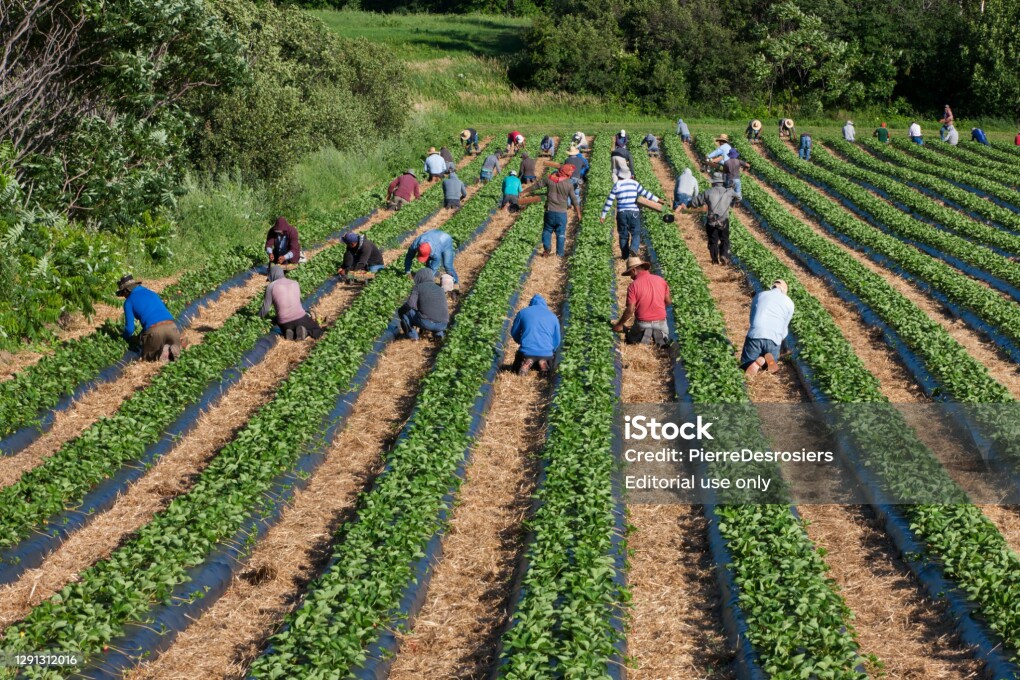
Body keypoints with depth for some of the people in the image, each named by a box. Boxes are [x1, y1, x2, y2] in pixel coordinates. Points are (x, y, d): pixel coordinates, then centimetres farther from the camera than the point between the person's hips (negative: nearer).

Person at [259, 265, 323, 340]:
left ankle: (289, 333, -2)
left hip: (285, 323, 0)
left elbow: (265, 308, 4)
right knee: (317, 331, 24)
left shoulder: (271, 286, 1)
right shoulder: (295, 283, 13)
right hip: (300, 318, 0)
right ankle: (304, 332, -7)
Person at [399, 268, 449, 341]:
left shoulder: (418, 287, 9)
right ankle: (439, 332, 19)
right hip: (442, 325, 6)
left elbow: (410, 304, -8)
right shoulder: (440, 289, 24)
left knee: (402, 310, 17)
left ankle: (412, 334, 9)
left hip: (426, 322, -6)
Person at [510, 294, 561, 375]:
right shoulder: (553, 317, 14)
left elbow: (514, 332, 19)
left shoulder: (523, 312, 10)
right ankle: (543, 362, -2)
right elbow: (557, 341, 17)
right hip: (546, 353, 2)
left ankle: (526, 363, -7)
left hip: (527, 351, -2)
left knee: (517, 370, 24)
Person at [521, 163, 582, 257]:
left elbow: (536, 185, 4)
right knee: (561, 233, 9)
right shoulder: (569, 184, -10)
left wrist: (524, 192, 15)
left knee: (547, 230, 16)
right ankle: (559, 254, 10)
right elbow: (574, 200, -5)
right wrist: (578, 213, 6)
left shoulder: (549, 179, -5)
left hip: (550, 211, 2)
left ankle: (547, 248, -2)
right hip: (561, 212, -1)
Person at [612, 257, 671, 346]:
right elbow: (668, 301, 6)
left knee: (631, 339, 27)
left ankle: (643, 335, -4)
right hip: (661, 322, 3)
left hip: (643, 322, -3)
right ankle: (659, 334, -1)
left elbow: (630, 310, -15)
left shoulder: (633, 285, -13)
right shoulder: (660, 279, -2)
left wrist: (619, 325, -3)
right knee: (665, 338, 33)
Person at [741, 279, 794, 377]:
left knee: (745, 364, 16)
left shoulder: (759, 295, 20)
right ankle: (769, 359, -13)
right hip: (774, 339, 0)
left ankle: (757, 363, -18)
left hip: (755, 335, 0)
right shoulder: (789, 302, 17)